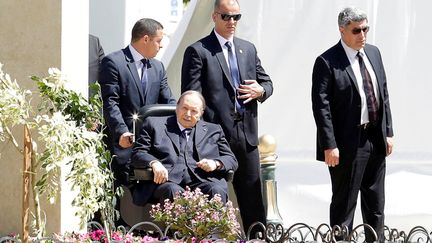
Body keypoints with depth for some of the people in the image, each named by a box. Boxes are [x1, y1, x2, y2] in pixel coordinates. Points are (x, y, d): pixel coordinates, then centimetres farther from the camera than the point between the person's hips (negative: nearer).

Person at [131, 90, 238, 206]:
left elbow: (231, 160, 21)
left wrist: (215, 163, -3)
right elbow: (137, 153, 12)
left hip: (201, 181, 2)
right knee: (174, 191, -37)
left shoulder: (213, 130, 25)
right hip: (167, 180, -2)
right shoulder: (155, 124, 19)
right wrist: (154, 163, -11)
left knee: (217, 191, -32)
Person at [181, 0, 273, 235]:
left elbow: (267, 83, 22)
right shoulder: (198, 51, -3)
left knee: (253, 198, 7)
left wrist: (260, 90, -2)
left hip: (246, 134, 5)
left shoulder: (248, 48, 15)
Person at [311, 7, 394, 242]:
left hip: (376, 140, 7)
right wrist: (329, 145, -18)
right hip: (348, 143, -7)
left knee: (376, 204, 15)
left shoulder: (373, 53, 9)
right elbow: (321, 106, -15)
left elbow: (383, 94, 14)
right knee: (344, 204, 3)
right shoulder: (327, 62, -12)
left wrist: (388, 132, 9)